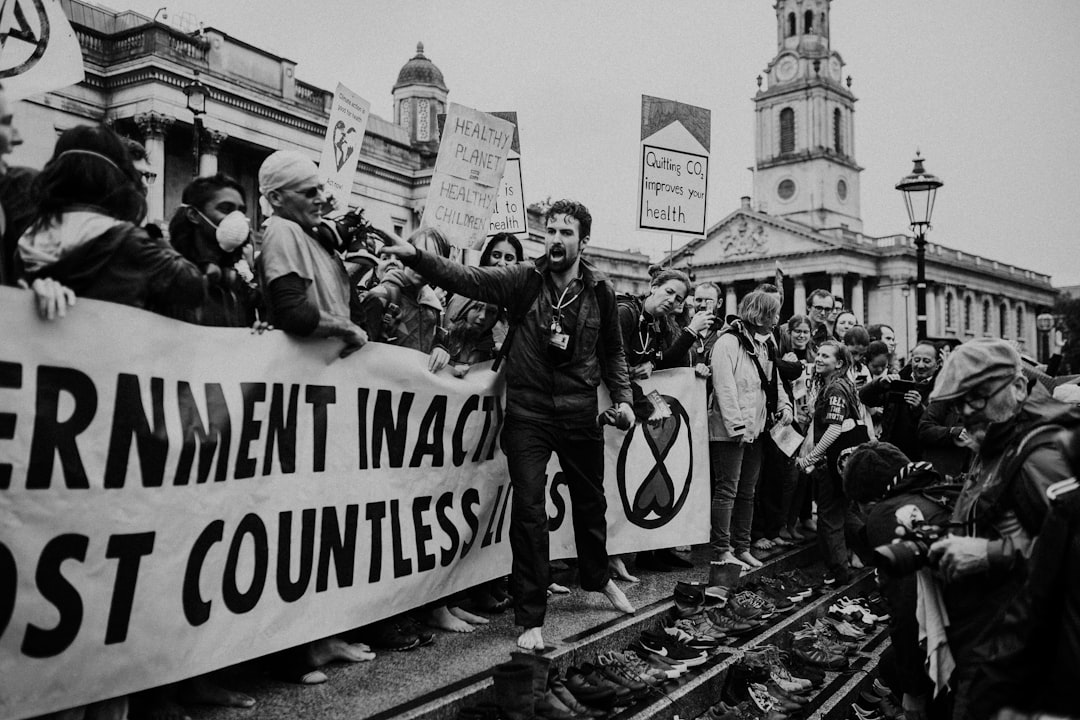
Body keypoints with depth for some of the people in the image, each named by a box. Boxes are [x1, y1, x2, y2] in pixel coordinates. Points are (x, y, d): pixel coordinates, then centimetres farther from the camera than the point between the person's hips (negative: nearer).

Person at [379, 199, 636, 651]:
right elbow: (467, 279, -17)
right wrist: (415, 256, -30)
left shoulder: (599, 291, 1)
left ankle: (598, 578, 47)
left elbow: (613, 352, 11)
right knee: (528, 508, -6)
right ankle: (531, 618, 6)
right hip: (528, 413, -2)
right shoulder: (524, 280, -4)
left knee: (590, 500, 19)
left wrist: (622, 397, 1)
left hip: (581, 414, 2)